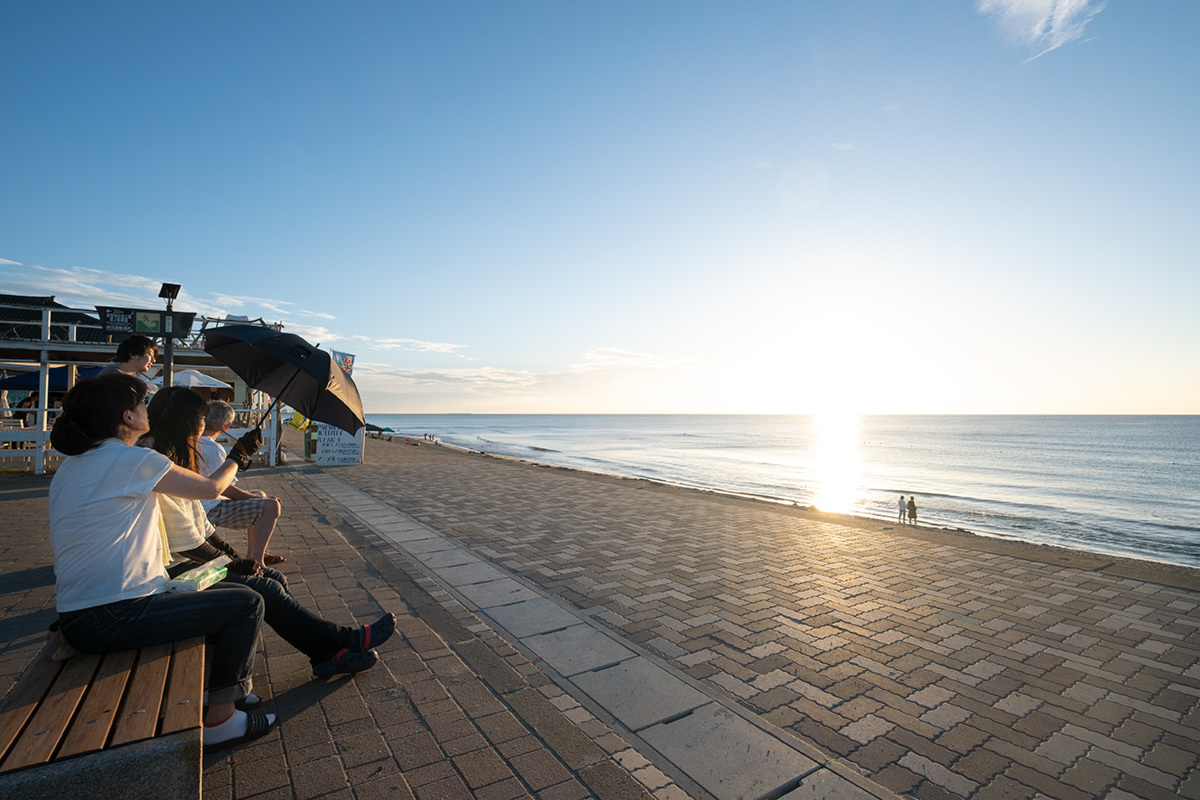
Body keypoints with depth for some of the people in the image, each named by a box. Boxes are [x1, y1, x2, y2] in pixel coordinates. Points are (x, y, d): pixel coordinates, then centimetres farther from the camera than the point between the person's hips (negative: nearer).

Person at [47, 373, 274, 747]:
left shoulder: (70, 466, 12)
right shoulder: (134, 459, -16)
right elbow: (210, 487, -4)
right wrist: (239, 455, 14)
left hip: (75, 619, 10)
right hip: (115, 620, -10)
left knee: (212, 597, 25)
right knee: (246, 603, -3)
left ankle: (195, 691, 33)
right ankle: (220, 719, 7)